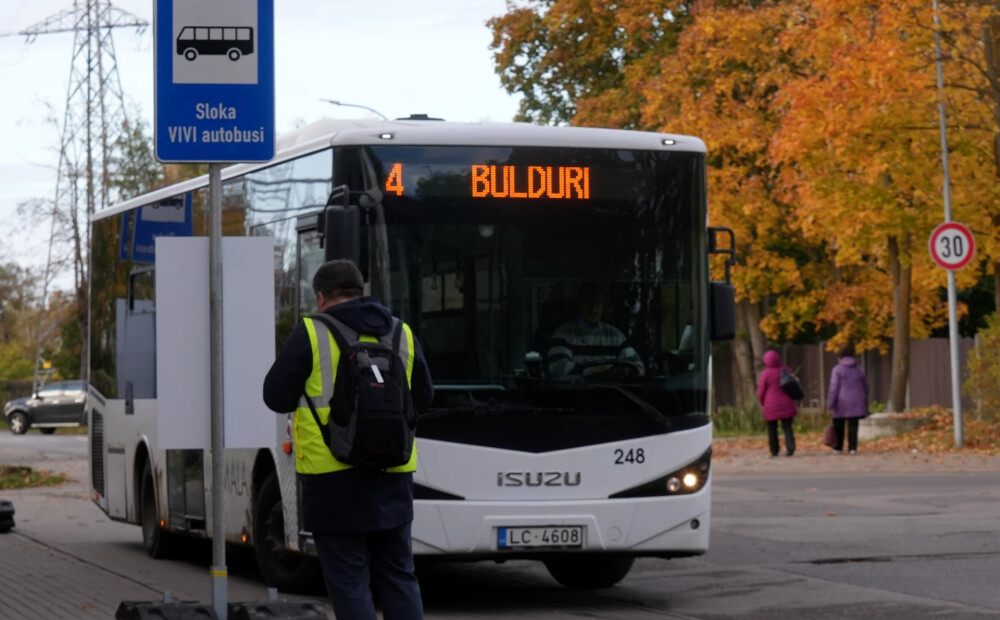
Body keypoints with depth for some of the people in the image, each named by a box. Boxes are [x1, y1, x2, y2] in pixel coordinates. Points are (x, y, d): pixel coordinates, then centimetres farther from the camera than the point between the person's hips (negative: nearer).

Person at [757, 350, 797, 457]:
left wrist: (762, 403, 14)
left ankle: (774, 451, 14)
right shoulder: (786, 370, 2)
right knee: (787, 426, 3)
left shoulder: (765, 374, -10)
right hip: (787, 404, 3)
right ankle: (790, 447, -15)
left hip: (771, 405, -3)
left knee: (772, 428, 11)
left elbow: (761, 392, -4)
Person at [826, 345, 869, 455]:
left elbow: (833, 388, -11)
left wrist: (829, 404, -9)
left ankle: (838, 447, 18)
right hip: (856, 403, 3)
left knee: (839, 426, 11)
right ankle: (852, 448, -9)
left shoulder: (838, 369, -5)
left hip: (842, 402, -3)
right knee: (853, 425, 0)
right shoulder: (859, 369, 10)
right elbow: (865, 387, 17)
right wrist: (865, 403, 28)